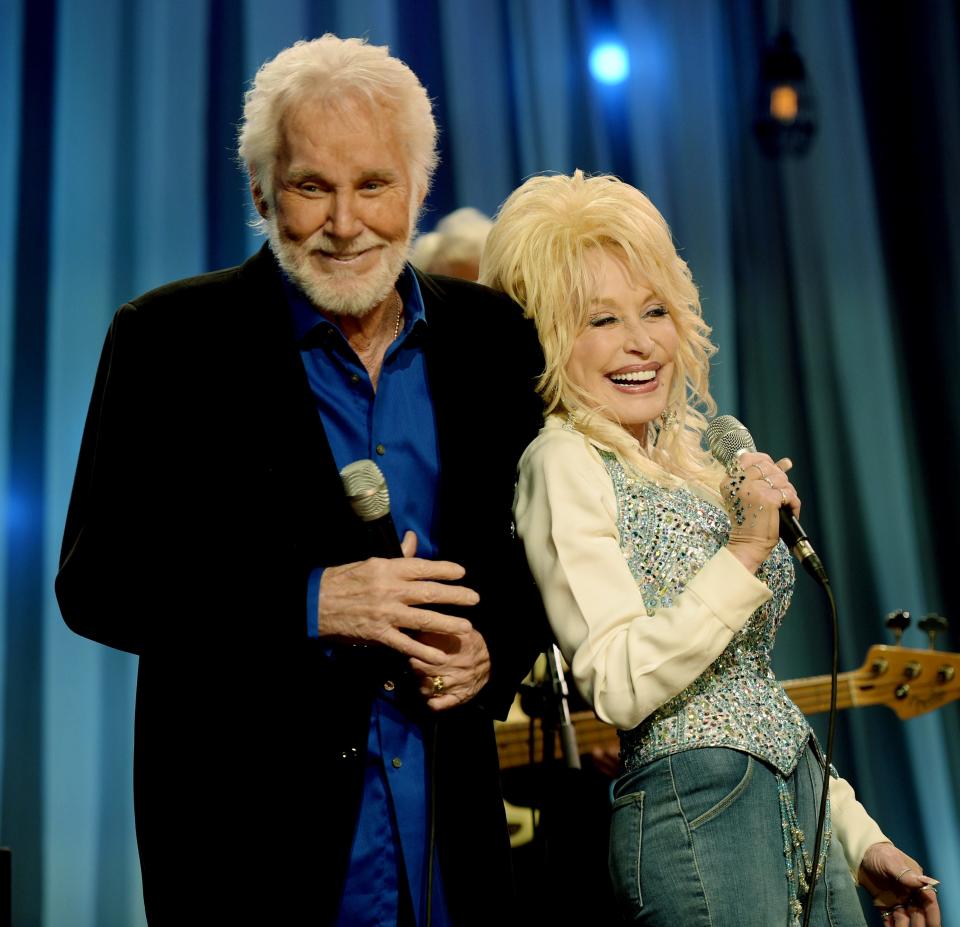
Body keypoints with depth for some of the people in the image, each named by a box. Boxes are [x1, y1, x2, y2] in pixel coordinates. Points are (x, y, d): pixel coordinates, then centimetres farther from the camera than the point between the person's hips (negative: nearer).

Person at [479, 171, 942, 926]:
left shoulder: (686, 460, 13)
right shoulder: (565, 463, -9)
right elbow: (619, 686, -18)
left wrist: (860, 838, 16)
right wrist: (745, 551, -20)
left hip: (801, 808, 7)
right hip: (699, 810, -7)